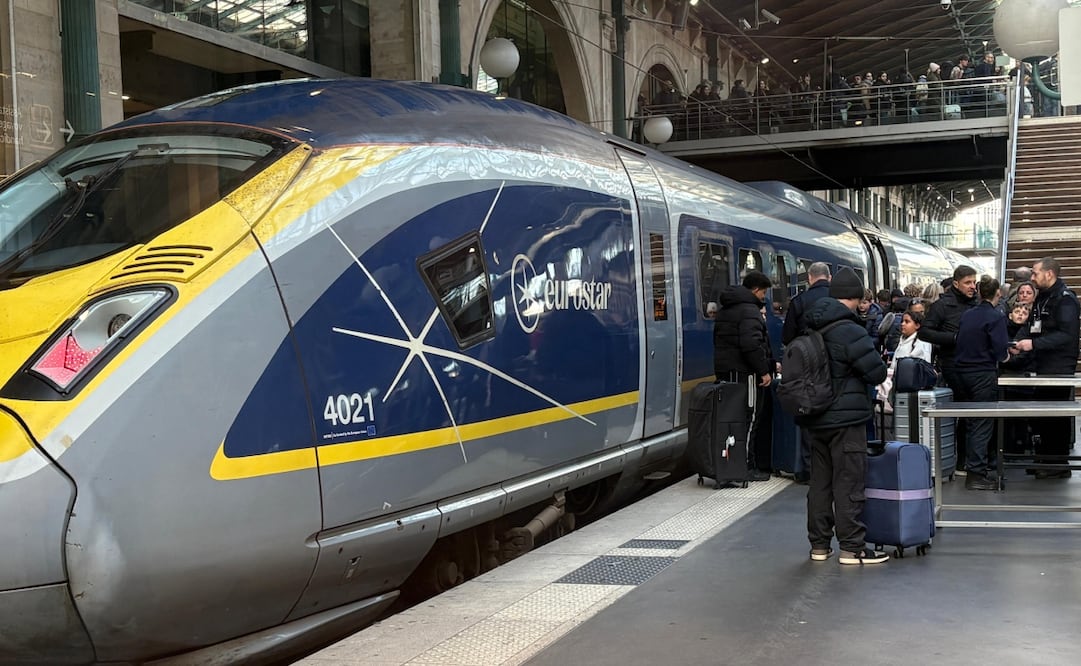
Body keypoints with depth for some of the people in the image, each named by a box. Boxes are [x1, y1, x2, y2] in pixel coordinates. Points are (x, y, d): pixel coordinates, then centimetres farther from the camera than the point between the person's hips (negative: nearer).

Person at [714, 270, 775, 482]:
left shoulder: (724, 310, 18)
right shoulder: (749, 310, -14)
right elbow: (751, 344, -24)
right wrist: (764, 370, -18)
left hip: (725, 370, 9)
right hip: (745, 372, -9)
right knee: (749, 419, -4)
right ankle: (746, 468, -2)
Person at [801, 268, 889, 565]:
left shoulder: (811, 330, 7)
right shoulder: (850, 331, -17)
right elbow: (876, 372, -16)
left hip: (816, 419, 7)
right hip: (846, 418, -7)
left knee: (820, 481, 12)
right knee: (848, 482, -1)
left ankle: (819, 545, 18)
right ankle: (852, 548, 3)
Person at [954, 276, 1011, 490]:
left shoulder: (966, 315, 7)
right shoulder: (996, 317, -11)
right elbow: (1000, 350, -18)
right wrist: (1005, 355, 5)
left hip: (962, 373, 6)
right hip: (984, 374, -6)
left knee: (971, 423, 16)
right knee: (982, 424, -3)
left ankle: (975, 466, 26)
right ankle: (976, 474, -5)